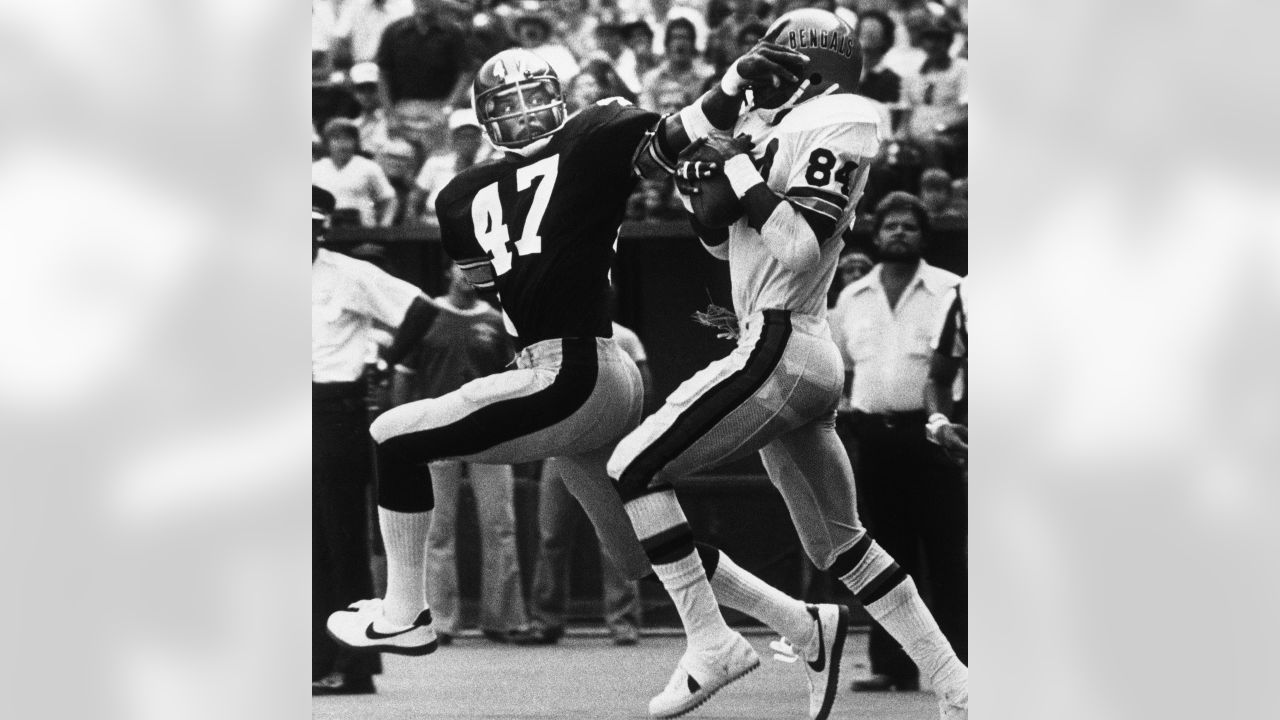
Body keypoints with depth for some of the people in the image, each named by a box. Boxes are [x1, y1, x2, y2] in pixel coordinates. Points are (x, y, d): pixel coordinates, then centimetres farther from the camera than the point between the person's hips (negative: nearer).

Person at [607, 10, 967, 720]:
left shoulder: (836, 125, -9)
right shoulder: (777, 128, 17)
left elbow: (797, 248, -20)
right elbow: (723, 244, 25)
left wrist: (739, 165, -14)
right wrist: (700, 180, 8)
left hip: (778, 352, -10)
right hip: (813, 361, 10)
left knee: (636, 468, -8)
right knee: (840, 542, 15)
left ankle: (711, 642, -8)